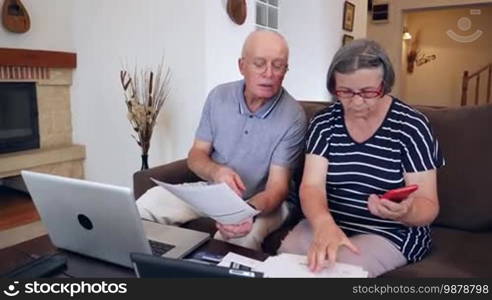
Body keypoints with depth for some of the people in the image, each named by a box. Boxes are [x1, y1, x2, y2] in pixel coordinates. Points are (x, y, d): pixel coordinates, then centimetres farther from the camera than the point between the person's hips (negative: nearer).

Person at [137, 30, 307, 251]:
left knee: (242, 236, -37)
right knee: (146, 205, -18)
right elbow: (196, 155, 1)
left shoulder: (293, 117, -17)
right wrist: (217, 172, -24)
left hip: (262, 201, -3)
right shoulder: (219, 96, -3)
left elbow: (277, 187, -20)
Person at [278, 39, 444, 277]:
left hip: (391, 234, -2)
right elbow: (311, 185, -13)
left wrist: (405, 211, -34)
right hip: (329, 224, 3)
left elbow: (428, 205, -10)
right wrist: (324, 224, -35)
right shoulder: (323, 123, -3)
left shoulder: (411, 126, -10)